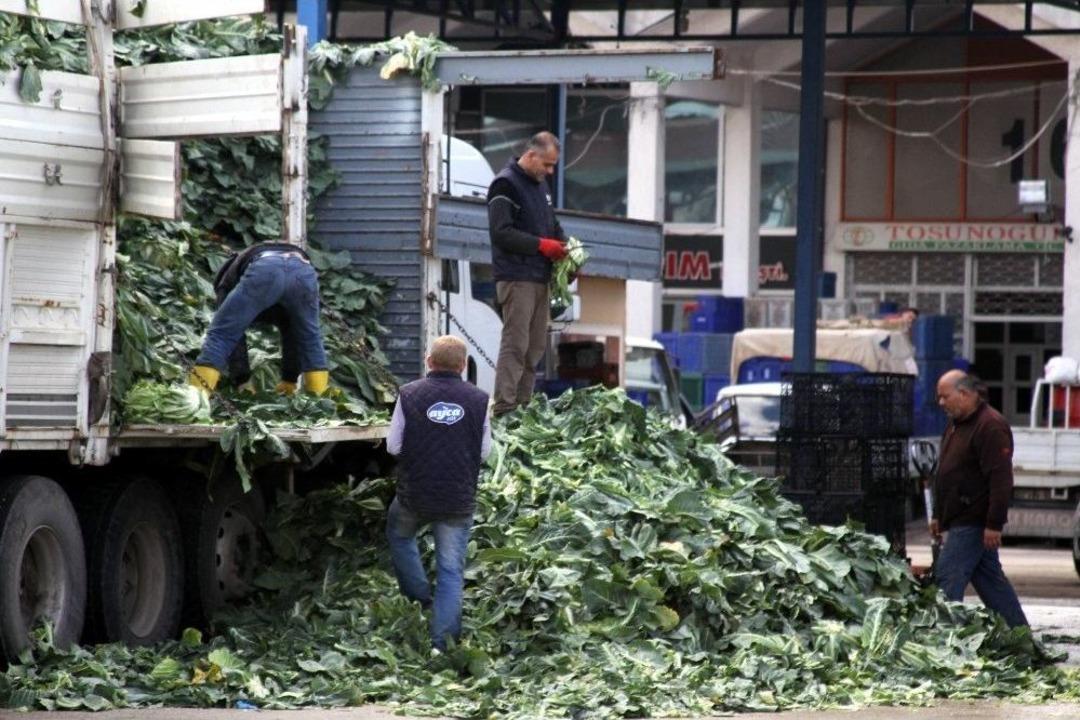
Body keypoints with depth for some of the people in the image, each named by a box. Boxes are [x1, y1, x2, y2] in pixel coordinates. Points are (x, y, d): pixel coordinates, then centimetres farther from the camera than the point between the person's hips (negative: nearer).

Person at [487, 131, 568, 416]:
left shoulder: (540, 184, 18)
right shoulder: (505, 184, -10)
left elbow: (552, 223, 28)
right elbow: (501, 233, -18)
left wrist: (563, 243, 8)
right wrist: (542, 245, -18)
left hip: (539, 279, 9)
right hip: (516, 278, -9)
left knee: (536, 346, 10)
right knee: (515, 344, -12)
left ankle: (523, 403, 15)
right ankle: (504, 408, -13)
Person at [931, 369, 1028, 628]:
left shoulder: (990, 427, -16)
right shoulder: (956, 425, 16)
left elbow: (1000, 479, -21)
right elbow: (946, 475, 25)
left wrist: (994, 524, -24)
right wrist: (939, 516, 24)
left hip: (973, 522, -10)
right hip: (961, 520, 10)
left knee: (949, 576, -13)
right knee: (990, 577, 13)